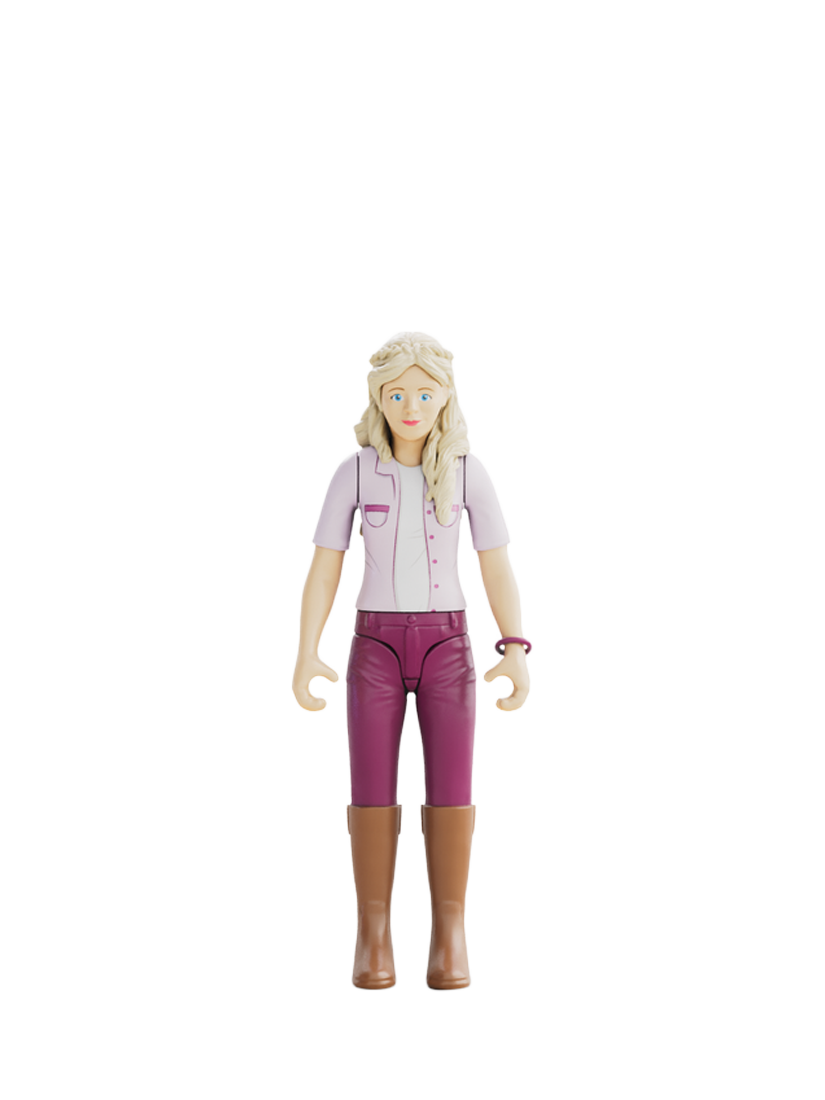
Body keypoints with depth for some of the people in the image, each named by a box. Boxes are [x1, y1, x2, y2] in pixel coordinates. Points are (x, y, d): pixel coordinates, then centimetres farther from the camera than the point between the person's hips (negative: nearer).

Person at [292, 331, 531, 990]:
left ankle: (449, 933, 4)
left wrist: (517, 651, -13)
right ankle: (374, 933, 4)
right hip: (376, 644, 0)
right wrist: (306, 657, -12)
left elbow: (499, 572, -1)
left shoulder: (469, 474, 0)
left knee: (450, 785, -6)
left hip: (446, 643, 0)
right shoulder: (354, 474, 0)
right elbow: (324, 572, -1)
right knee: (373, 787, -7)